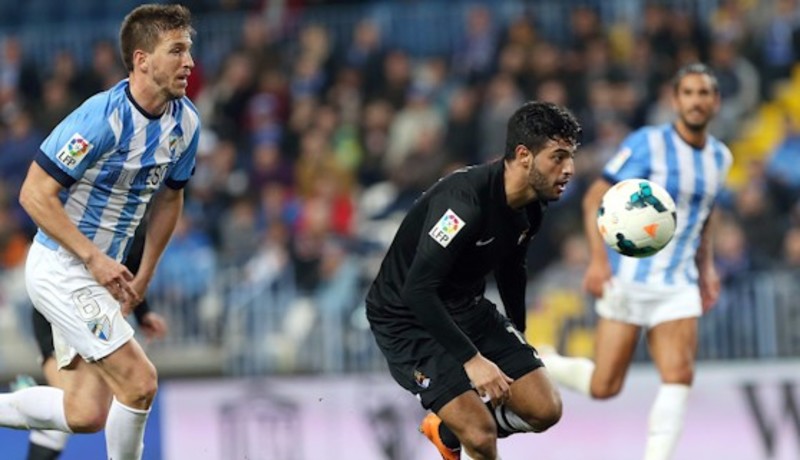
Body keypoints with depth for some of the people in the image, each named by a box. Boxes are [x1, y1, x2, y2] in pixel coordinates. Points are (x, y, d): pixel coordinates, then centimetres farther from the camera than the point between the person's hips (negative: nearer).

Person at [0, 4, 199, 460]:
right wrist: (95, 258, -25)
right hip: (60, 268, -8)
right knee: (139, 382, -15)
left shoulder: (186, 122, 0)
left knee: (85, 415, 7)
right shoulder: (102, 118, -24)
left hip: (102, 273, 8)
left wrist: (144, 276, 15)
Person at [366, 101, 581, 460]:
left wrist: (518, 338, 27)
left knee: (545, 410, -1)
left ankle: (448, 431, 22)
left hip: (468, 309, 8)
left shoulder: (532, 206, -4)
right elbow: (418, 289, -32)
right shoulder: (465, 200, -30)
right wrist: (471, 359, -33)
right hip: (407, 319, -8)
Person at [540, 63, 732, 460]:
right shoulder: (648, 143, -10)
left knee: (679, 376, -15)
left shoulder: (720, 157, 9)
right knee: (604, 387, -2)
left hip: (678, 285, 4)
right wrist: (598, 258, -19)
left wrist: (706, 268, 14)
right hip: (628, 279, -4)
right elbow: (596, 199, -8)